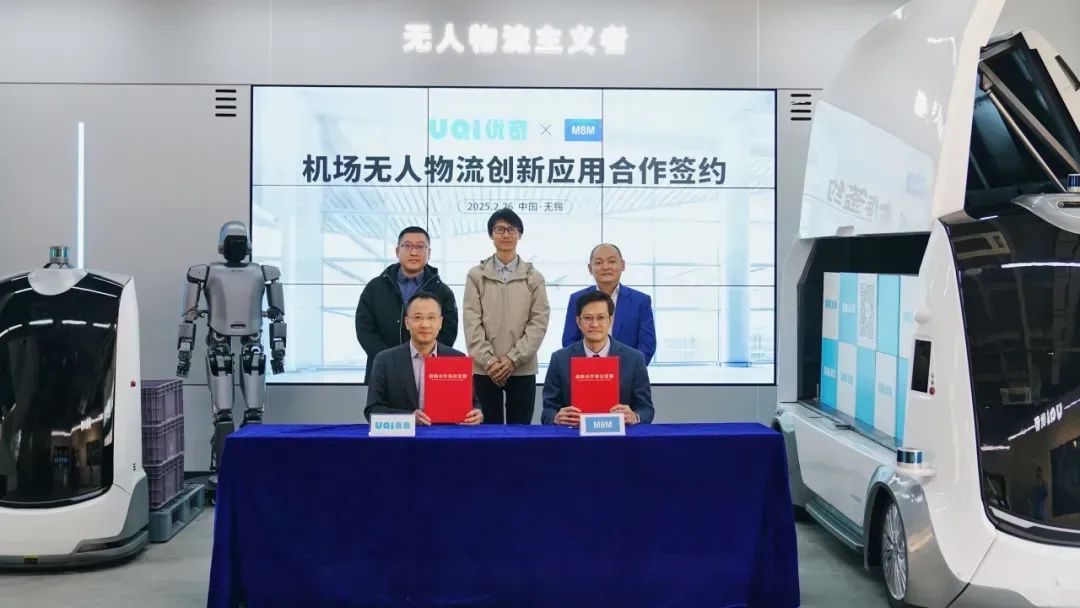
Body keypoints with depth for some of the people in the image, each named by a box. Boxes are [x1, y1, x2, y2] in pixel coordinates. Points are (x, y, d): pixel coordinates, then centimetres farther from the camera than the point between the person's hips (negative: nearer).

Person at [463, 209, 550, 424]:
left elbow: (539, 321, 0)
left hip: (522, 368, 0)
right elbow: (472, 322, 0)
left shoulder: (534, 277, 7)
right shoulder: (476, 275, 6)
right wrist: (488, 361, -11)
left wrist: (514, 359, -11)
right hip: (484, 369, 0)